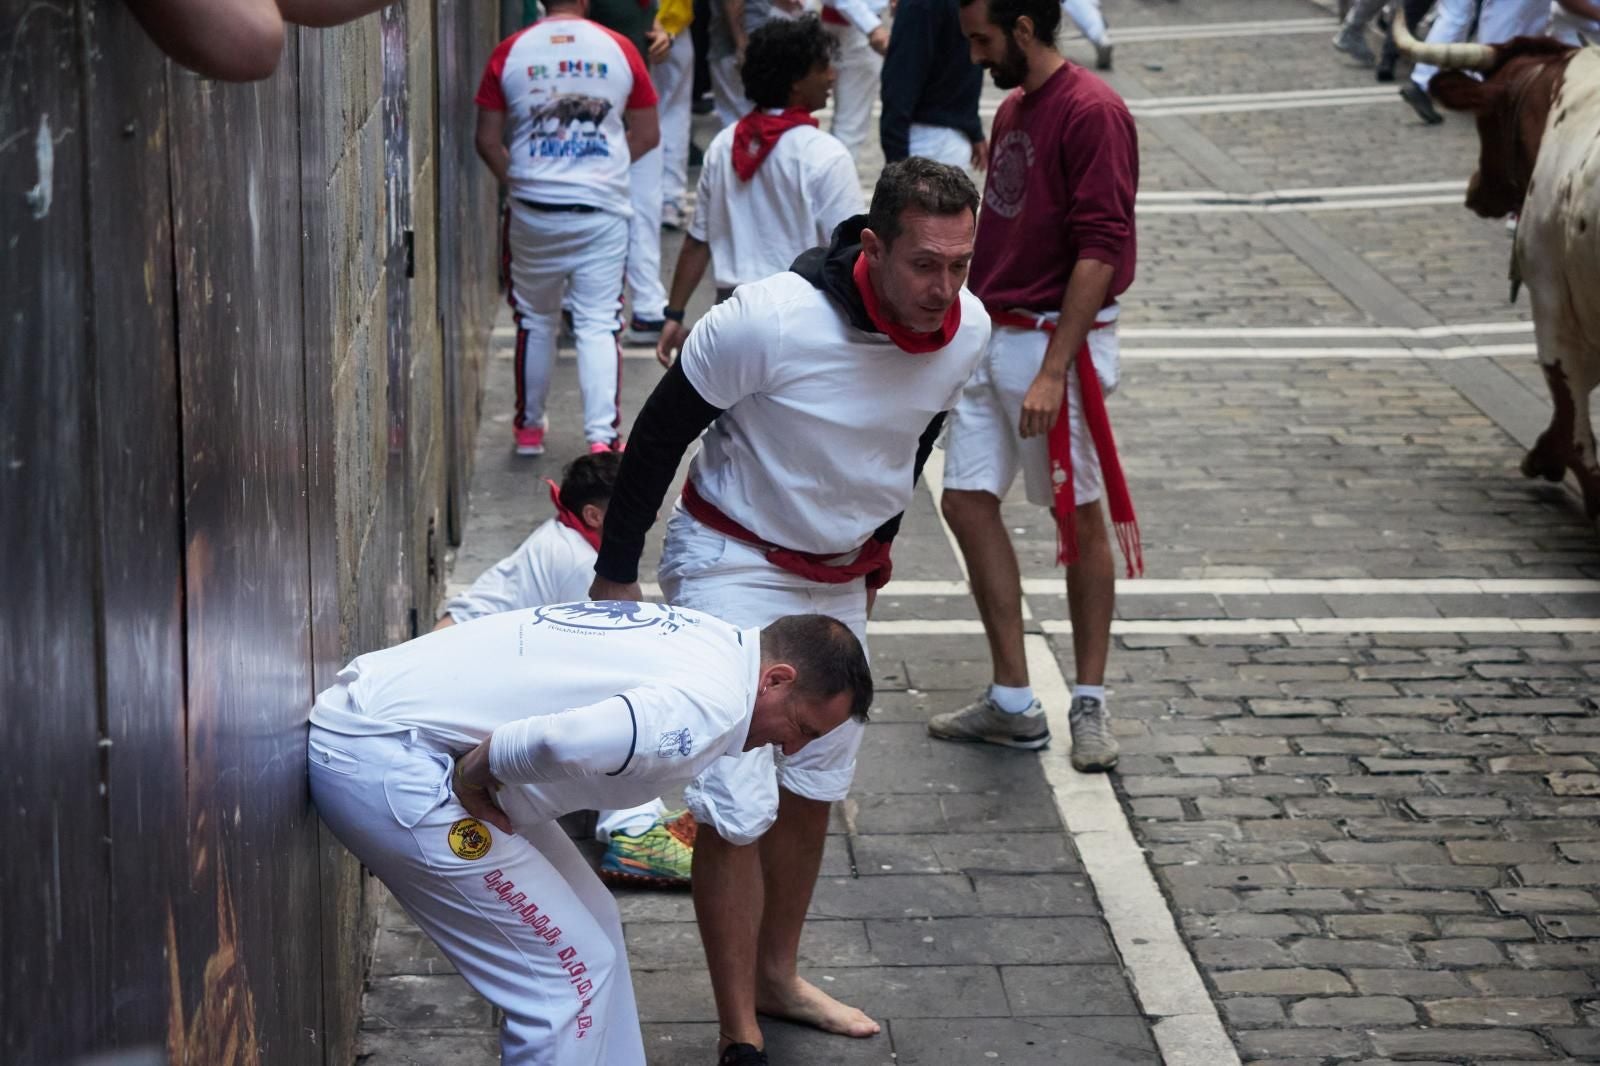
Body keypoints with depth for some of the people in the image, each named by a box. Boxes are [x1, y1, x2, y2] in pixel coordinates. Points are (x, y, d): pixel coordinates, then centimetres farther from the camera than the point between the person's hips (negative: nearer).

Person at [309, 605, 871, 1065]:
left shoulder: (706, 639, 12)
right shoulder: (713, 708, -20)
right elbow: (555, 742, -36)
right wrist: (469, 781, -18)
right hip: (380, 763, -10)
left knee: (591, 926, 16)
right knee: (570, 966, -5)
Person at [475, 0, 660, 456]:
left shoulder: (510, 53, -2)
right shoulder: (619, 50, -2)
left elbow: (487, 140, 1)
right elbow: (647, 135, 6)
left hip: (533, 212, 1)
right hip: (602, 212, -1)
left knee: (535, 320, 17)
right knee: (598, 324, 2)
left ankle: (529, 427, 29)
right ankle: (601, 436, -8)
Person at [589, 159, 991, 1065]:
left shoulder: (968, 331, -13)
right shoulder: (770, 321, -32)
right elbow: (662, 429, -18)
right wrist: (618, 569, -13)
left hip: (839, 577, 6)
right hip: (734, 564, -6)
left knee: (816, 785, 18)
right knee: (738, 807, -11)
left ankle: (776, 974, 38)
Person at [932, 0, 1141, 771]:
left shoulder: (1092, 113, -15)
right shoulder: (1012, 109, 13)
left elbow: (1100, 251, -20)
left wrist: (1052, 372, -24)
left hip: (1057, 341, -8)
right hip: (991, 335, 9)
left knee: (1079, 519, 3)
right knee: (967, 504, 5)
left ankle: (1090, 703, 15)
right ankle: (1012, 703, 13)